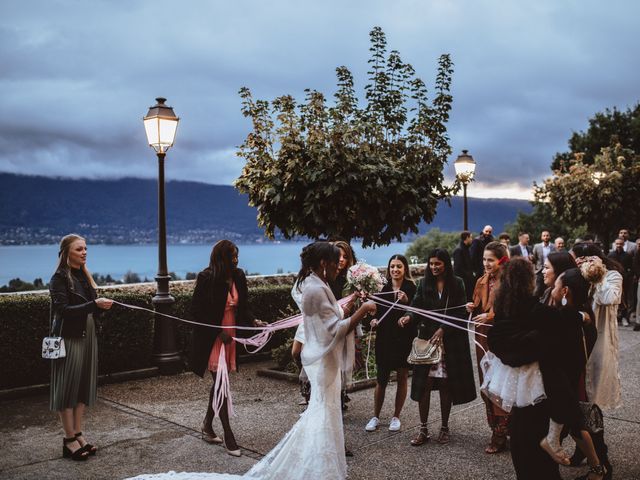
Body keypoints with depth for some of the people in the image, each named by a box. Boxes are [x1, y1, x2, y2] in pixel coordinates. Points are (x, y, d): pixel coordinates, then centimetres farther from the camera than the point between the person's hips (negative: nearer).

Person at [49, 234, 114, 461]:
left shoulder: (84, 276, 11)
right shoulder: (59, 279, -9)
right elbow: (63, 310, -21)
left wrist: (101, 306, -7)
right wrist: (94, 304, -28)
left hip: (88, 337, 7)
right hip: (69, 339, -7)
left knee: (84, 386, 10)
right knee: (68, 387, 0)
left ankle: (78, 434, 19)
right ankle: (69, 440, 7)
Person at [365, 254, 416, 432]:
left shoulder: (411, 288, -7)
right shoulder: (383, 288, 2)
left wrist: (407, 301, -25)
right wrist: (374, 320, -7)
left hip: (404, 339, -2)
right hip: (384, 339, 2)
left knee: (402, 378, 9)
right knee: (381, 379, 6)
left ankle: (396, 417, 24)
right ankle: (376, 416, 20)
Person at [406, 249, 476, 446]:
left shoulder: (457, 284, 1)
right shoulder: (424, 284, 5)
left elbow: (460, 313, -2)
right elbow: (417, 308, 0)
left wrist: (443, 330, -14)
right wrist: (409, 317, -21)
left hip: (450, 341, -1)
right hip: (426, 339, 1)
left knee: (446, 385, 5)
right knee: (424, 384, -3)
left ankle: (444, 428, 20)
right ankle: (423, 430, 6)